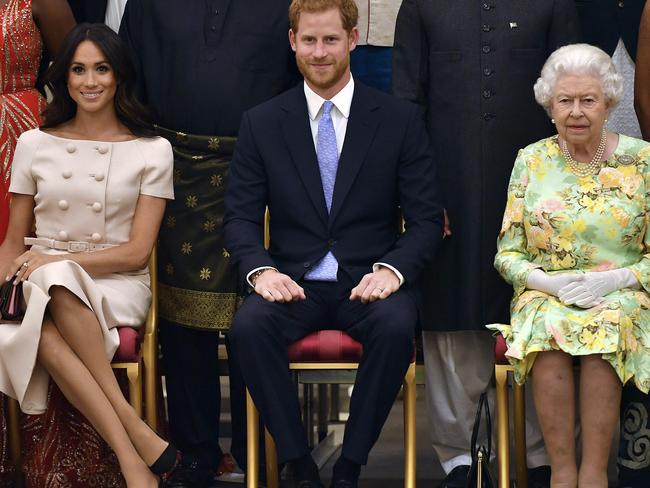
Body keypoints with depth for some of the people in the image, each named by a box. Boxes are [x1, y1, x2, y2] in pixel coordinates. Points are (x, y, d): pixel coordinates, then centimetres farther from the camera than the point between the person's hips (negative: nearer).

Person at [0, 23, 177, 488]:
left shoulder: (152, 150, 5)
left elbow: (137, 252, -1)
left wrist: (55, 262, -13)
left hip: (116, 285, -2)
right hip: (40, 285, 2)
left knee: (58, 282, -38)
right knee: (44, 333, -37)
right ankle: (137, 443, -36)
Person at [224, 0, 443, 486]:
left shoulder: (401, 119, 3)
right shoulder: (261, 123, 7)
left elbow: (427, 218, 2)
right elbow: (241, 215, 5)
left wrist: (392, 269, -17)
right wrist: (261, 269, -16)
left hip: (369, 280, -1)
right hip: (294, 282, 1)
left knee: (396, 327, -34)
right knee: (249, 326, -31)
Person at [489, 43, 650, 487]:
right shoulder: (532, 160, 7)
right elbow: (507, 254, 7)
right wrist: (549, 282, -12)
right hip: (545, 294, 1)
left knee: (607, 326, -35)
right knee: (549, 328, -33)